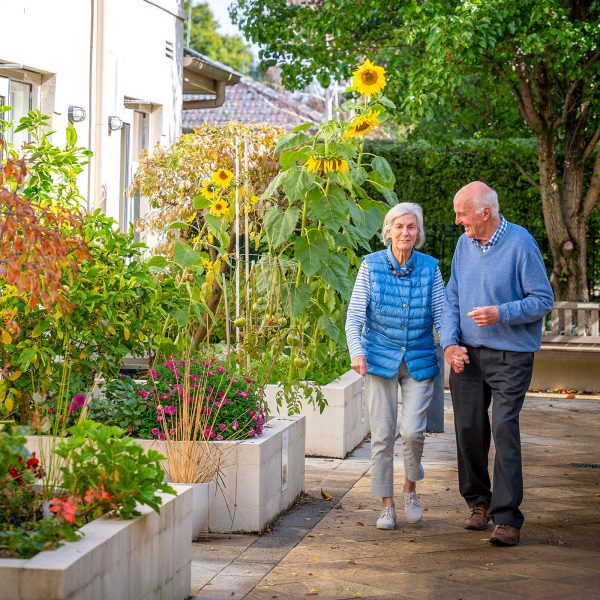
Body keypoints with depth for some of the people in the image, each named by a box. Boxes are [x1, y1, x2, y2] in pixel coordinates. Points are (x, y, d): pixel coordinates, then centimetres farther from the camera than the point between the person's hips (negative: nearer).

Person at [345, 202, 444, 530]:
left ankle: (411, 487, 17)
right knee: (382, 435, 1)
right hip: (381, 359, 0)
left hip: (419, 361, 0)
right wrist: (357, 352, -22)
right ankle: (387, 505, 14)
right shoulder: (371, 265, -4)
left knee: (412, 430, -11)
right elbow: (354, 315, -7)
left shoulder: (430, 268, -1)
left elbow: (442, 315, -2)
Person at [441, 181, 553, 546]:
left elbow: (543, 299, -11)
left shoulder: (520, 245, -12)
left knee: (505, 428, -11)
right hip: (468, 353, 6)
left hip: (510, 355, -6)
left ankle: (507, 517, -7)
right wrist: (450, 343, -3)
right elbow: (452, 299, 11)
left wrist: (501, 314, -22)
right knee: (469, 427, 8)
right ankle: (479, 501, 27)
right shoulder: (465, 245, 7)